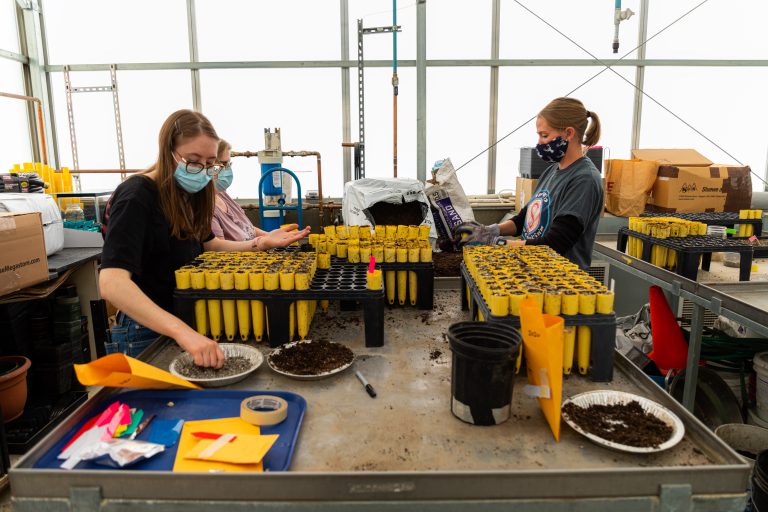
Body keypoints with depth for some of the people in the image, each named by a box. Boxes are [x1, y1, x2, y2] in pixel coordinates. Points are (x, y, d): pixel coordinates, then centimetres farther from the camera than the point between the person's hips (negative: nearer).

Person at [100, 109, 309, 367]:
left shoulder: (184, 194, 3)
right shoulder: (135, 198, -23)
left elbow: (207, 244, 12)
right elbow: (111, 283, -36)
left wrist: (262, 243, -3)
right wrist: (183, 332, -47)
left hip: (187, 324, 8)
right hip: (146, 333, -8)